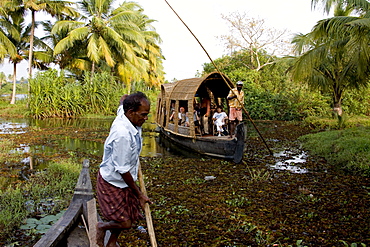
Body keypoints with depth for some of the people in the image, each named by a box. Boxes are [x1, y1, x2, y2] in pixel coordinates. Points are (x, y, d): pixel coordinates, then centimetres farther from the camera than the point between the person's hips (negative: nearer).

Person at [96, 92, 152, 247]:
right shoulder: (123, 134, -34)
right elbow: (123, 170, -28)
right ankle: (102, 227, 26)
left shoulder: (123, 114, -8)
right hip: (112, 182, -9)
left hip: (122, 180, 9)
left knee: (128, 215, 17)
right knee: (125, 223, -4)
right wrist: (139, 195, -19)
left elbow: (122, 104, 20)